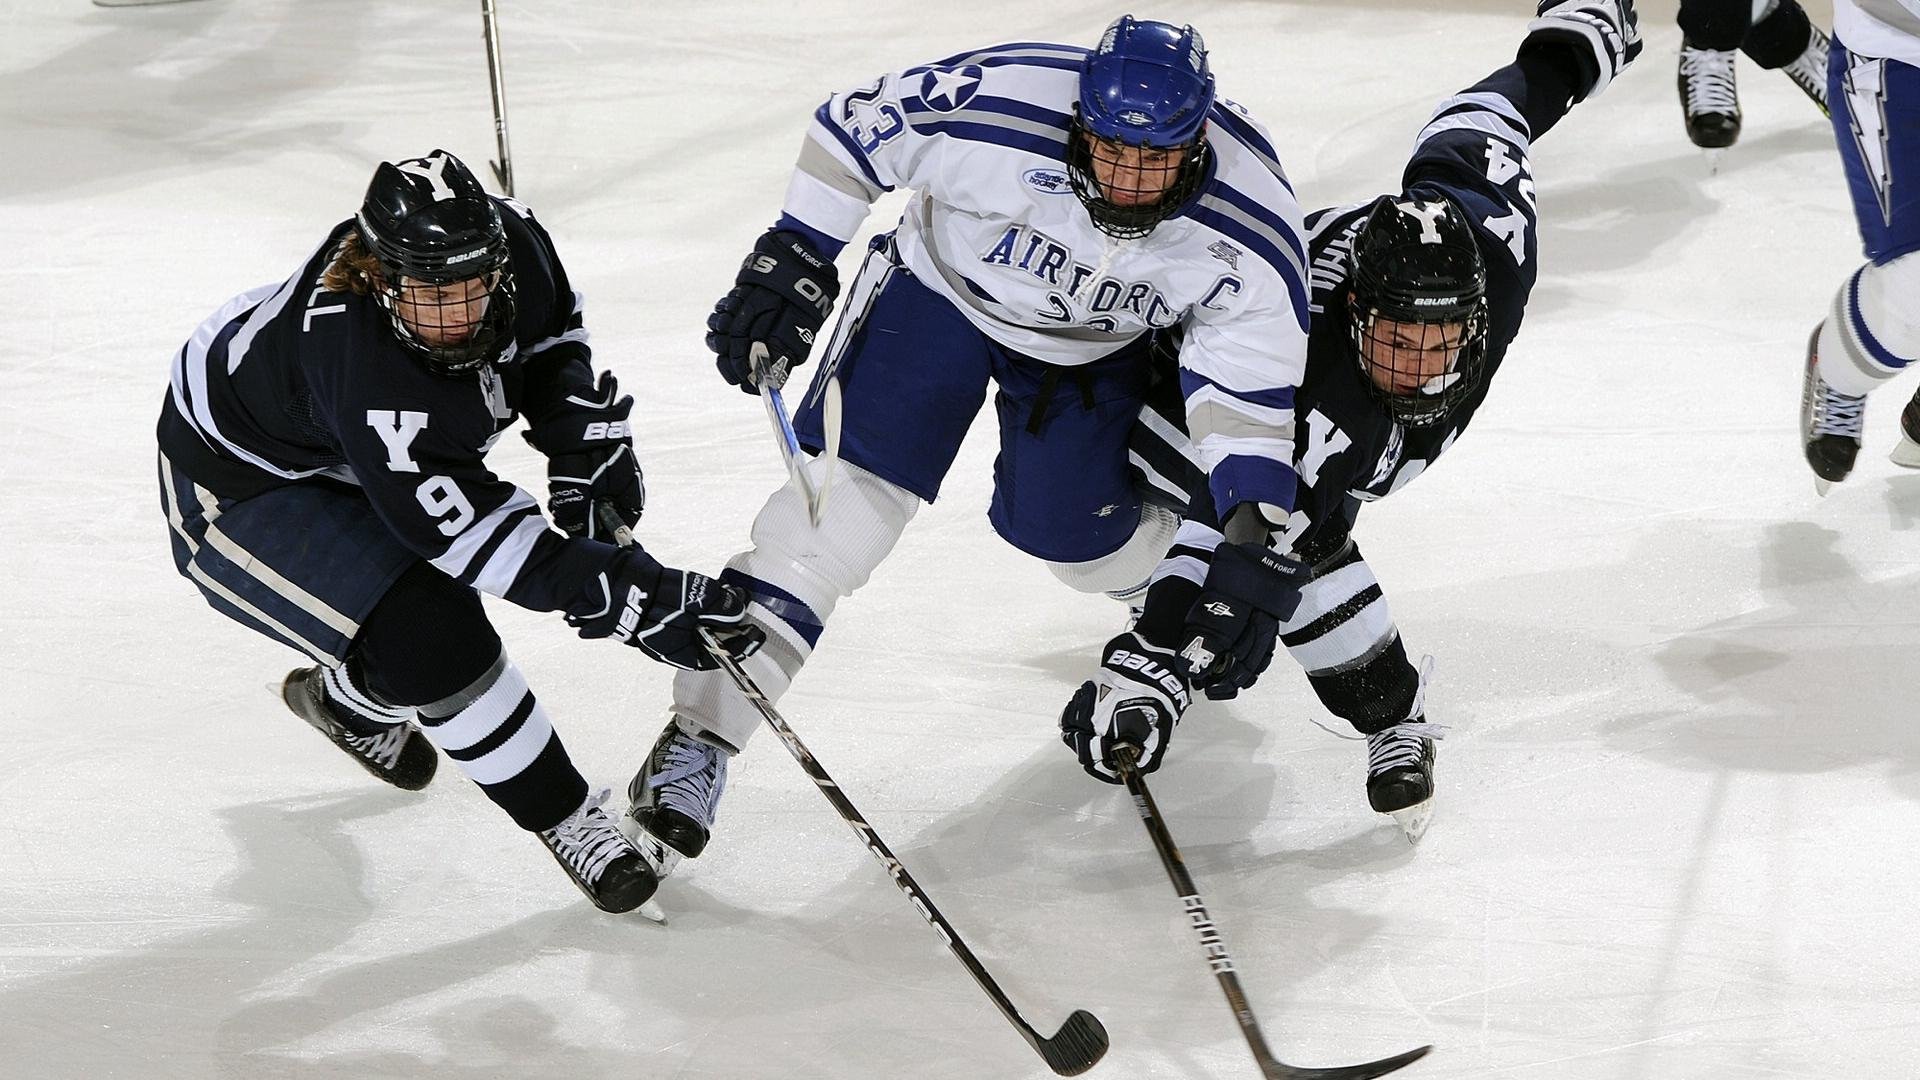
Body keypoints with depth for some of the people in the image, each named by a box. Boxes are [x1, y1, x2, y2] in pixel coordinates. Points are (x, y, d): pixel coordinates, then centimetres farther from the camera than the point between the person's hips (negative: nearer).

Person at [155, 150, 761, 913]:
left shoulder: (510, 241, -24)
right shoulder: (356, 362, -43)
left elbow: (551, 334, 1)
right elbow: (468, 527, -41)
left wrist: (586, 445, -11)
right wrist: (630, 599, -43)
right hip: (236, 487, -8)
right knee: (429, 639, -21)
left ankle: (348, 701, 50)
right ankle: (564, 820, -3)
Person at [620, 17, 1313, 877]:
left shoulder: (1248, 229, -30)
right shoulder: (993, 105, -36)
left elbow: (1251, 378, -20)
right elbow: (851, 129, -19)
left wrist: (1254, 519, -30)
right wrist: (795, 261, -18)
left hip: (1092, 347, 2)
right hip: (941, 289, -2)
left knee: (1075, 540, 7)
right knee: (847, 498, -14)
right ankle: (702, 734, -13)